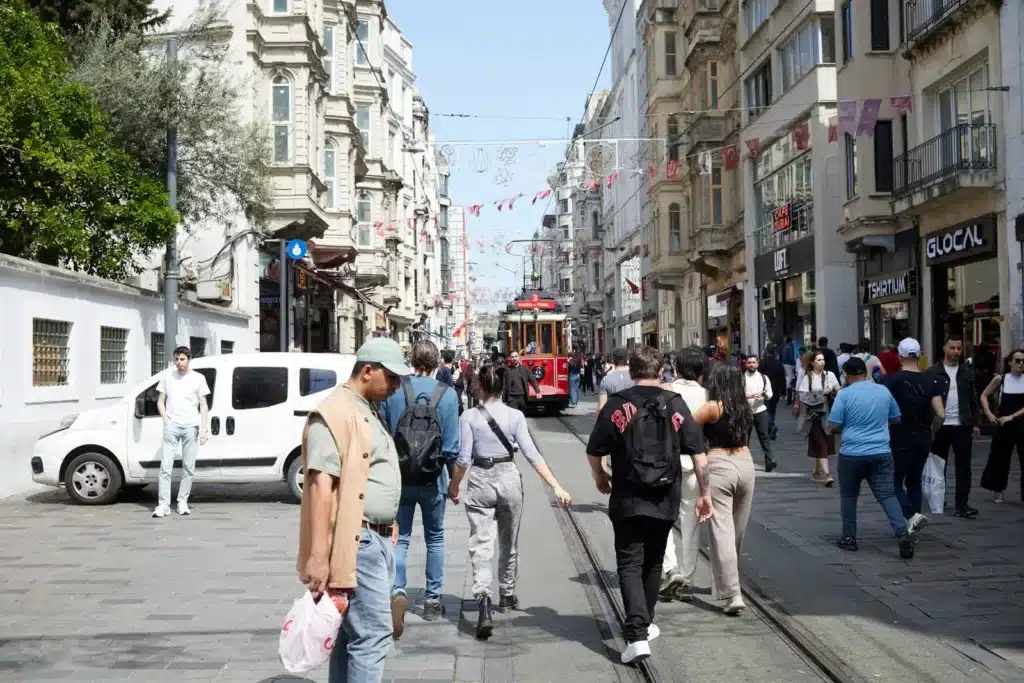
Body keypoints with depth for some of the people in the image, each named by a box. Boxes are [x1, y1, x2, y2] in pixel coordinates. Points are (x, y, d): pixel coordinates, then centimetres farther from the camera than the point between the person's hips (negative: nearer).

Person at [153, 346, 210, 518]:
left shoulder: (198, 378, 4)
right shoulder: (167, 375, 8)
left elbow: (204, 405, 5)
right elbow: (160, 401, 13)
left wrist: (204, 429, -3)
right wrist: (166, 419, -1)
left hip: (191, 427, 0)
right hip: (171, 426, 0)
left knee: (188, 468, 4)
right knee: (166, 466, -7)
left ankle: (183, 502, 14)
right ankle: (163, 505, -7)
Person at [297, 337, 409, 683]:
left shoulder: (368, 412, 17)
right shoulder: (334, 413, -14)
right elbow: (321, 485, -21)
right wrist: (318, 557, -25)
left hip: (379, 539, 10)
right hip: (355, 542, -10)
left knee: (352, 634, 13)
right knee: (374, 634, -10)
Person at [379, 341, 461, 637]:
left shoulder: (393, 391, -8)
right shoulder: (447, 394, -9)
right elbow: (452, 445, -9)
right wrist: (452, 478, 7)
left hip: (399, 479, 0)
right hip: (432, 480, 0)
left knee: (399, 538, 6)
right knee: (435, 538, 17)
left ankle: (397, 591, -17)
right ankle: (432, 600, 24)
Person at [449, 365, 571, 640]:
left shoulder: (469, 417, -7)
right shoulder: (515, 416, -4)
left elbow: (463, 458, -7)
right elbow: (532, 454, -9)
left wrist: (454, 486, 8)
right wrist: (556, 486, -9)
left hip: (480, 482, -2)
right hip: (509, 479, 2)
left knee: (481, 545, -5)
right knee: (509, 544, 20)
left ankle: (483, 598, -26)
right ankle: (507, 596, 37)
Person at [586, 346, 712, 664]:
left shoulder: (617, 404, -6)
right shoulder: (675, 404, 0)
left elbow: (593, 452, -3)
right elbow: (698, 453, -2)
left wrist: (599, 477, 17)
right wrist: (705, 493, 6)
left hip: (627, 500, -3)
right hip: (665, 500, 3)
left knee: (630, 565, 0)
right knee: (653, 563, 19)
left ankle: (637, 635, -14)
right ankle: (643, 624, 33)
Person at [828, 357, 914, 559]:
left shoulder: (845, 394, -7)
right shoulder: (884, 391, 6)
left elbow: (833, 427, -7)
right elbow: (896, 418, 18)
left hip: (852, 454, -3)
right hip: (881, 453, 3)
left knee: (849, 496, 14)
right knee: (887, 495, 1)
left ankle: (849, 538, 18)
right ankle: (903, 533, -17)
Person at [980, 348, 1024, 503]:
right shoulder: (1000, 379, -1)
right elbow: (984, 396, 8)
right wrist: (989, 413, -4)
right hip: (1004, 426, 1)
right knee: (999, 458, 9)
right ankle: (997, 491, 26)